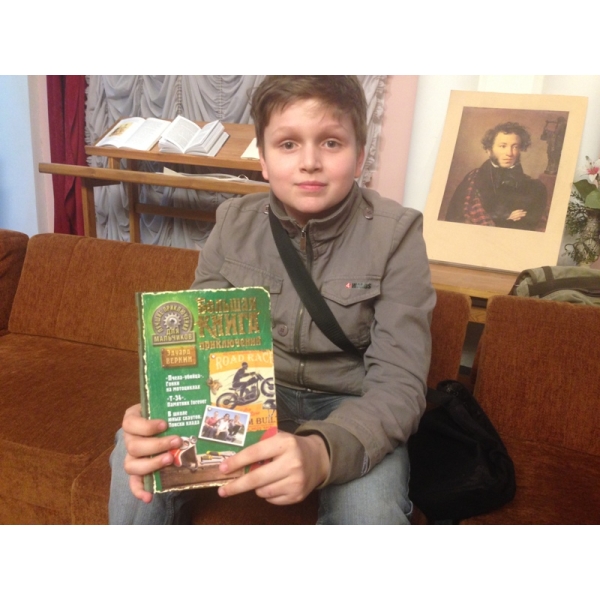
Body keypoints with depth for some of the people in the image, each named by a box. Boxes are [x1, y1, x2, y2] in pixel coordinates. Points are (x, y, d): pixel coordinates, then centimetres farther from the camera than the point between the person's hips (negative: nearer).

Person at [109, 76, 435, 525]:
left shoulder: (395, 234, -17)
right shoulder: (235, 222, -7)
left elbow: (399, 383, -21)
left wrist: (321, 451, -43)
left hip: (350, 409, -2)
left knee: (370, 508, -32)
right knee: (137, 455, -20)